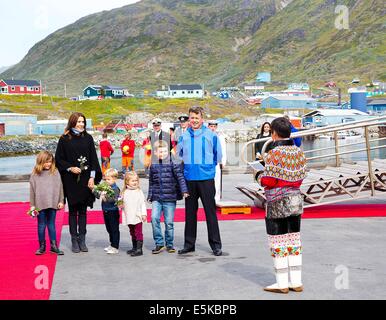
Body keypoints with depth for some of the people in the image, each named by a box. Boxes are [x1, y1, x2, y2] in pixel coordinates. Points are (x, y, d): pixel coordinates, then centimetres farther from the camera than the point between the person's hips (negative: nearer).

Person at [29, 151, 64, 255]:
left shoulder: (55, 172, 2)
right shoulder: (35, 174, 1)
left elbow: (60, 187, 5)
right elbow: (32, 190, 3)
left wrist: (61, 201, 2)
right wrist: (32, 205, 2)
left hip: (53, 203, 0)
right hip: (40, 204, 0)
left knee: (51, 225, 9)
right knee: (41, 226, 7)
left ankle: (54, 246, 14)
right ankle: (42, 246, 16)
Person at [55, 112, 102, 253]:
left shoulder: (88, 138, 4)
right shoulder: (64, 139, -1)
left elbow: (93, 158, 4)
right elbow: (58, 159, 2)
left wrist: (92, 177, -4)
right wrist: (70, 168, -12)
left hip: (85, 179, 2)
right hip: (70, 180, -1)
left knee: (83, 211, 7)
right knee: (73, 211, 5)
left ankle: (82, 239, 13)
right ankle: (74, 240, 12)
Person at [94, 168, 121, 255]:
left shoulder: (115, 189, -16)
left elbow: (114, 199, -26)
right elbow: (99, 195, 11)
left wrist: (106, 196, -38)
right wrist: (94, 190, -4)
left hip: (113, 212, -8)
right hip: (106, 212, 8)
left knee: (114, 230, 0)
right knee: (109, 229, 18)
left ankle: (115, 247, 6)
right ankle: (112, 245, 31)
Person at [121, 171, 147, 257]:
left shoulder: (139, 191, -2)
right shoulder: (125, 192, 6)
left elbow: (143, 203, -2)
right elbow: (122, 203, 17)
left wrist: (144, 214, -7)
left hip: (138, 216, -4)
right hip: (129, 217, 4)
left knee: (138, 232, -6)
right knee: (132, 233, 16)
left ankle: (139, 249, -5)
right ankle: (134, 247, 27)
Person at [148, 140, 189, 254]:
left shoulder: (173, 164, -2)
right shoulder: (153, 166, 9)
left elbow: (180, 178, -7)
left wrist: (184, 191, -17)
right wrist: (150, 195, 17)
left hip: (170, 198, -3)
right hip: (156, 198, 3)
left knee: (169, 222, 1)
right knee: (154, 218, -13)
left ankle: (169, 244, 18)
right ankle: (159, 243, -1)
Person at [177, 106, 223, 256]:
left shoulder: (211, 135, -1)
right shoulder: (184, 136, 7)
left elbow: (218, 155, 6)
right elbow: (178, 155, 19)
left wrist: (207, 166, 6)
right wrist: (189, 166, 12)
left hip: (206, 178, -3)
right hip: (189, 179, 3)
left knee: (210, 211, -1)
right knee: (190, 212, 10)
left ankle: (216, 245, 7)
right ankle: (189, 244, 20)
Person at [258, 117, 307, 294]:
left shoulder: (274, 154, -16)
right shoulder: (298, 152, 4)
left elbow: (268, 181, -17)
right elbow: (300, 177, 7)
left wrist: (261, 177, 4)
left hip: (277, 203, -6)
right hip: (295, 200, 7)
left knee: (278, 245, 2)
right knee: (294, 242, 12)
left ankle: (282, 283, 8)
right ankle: (296, 282, 17)